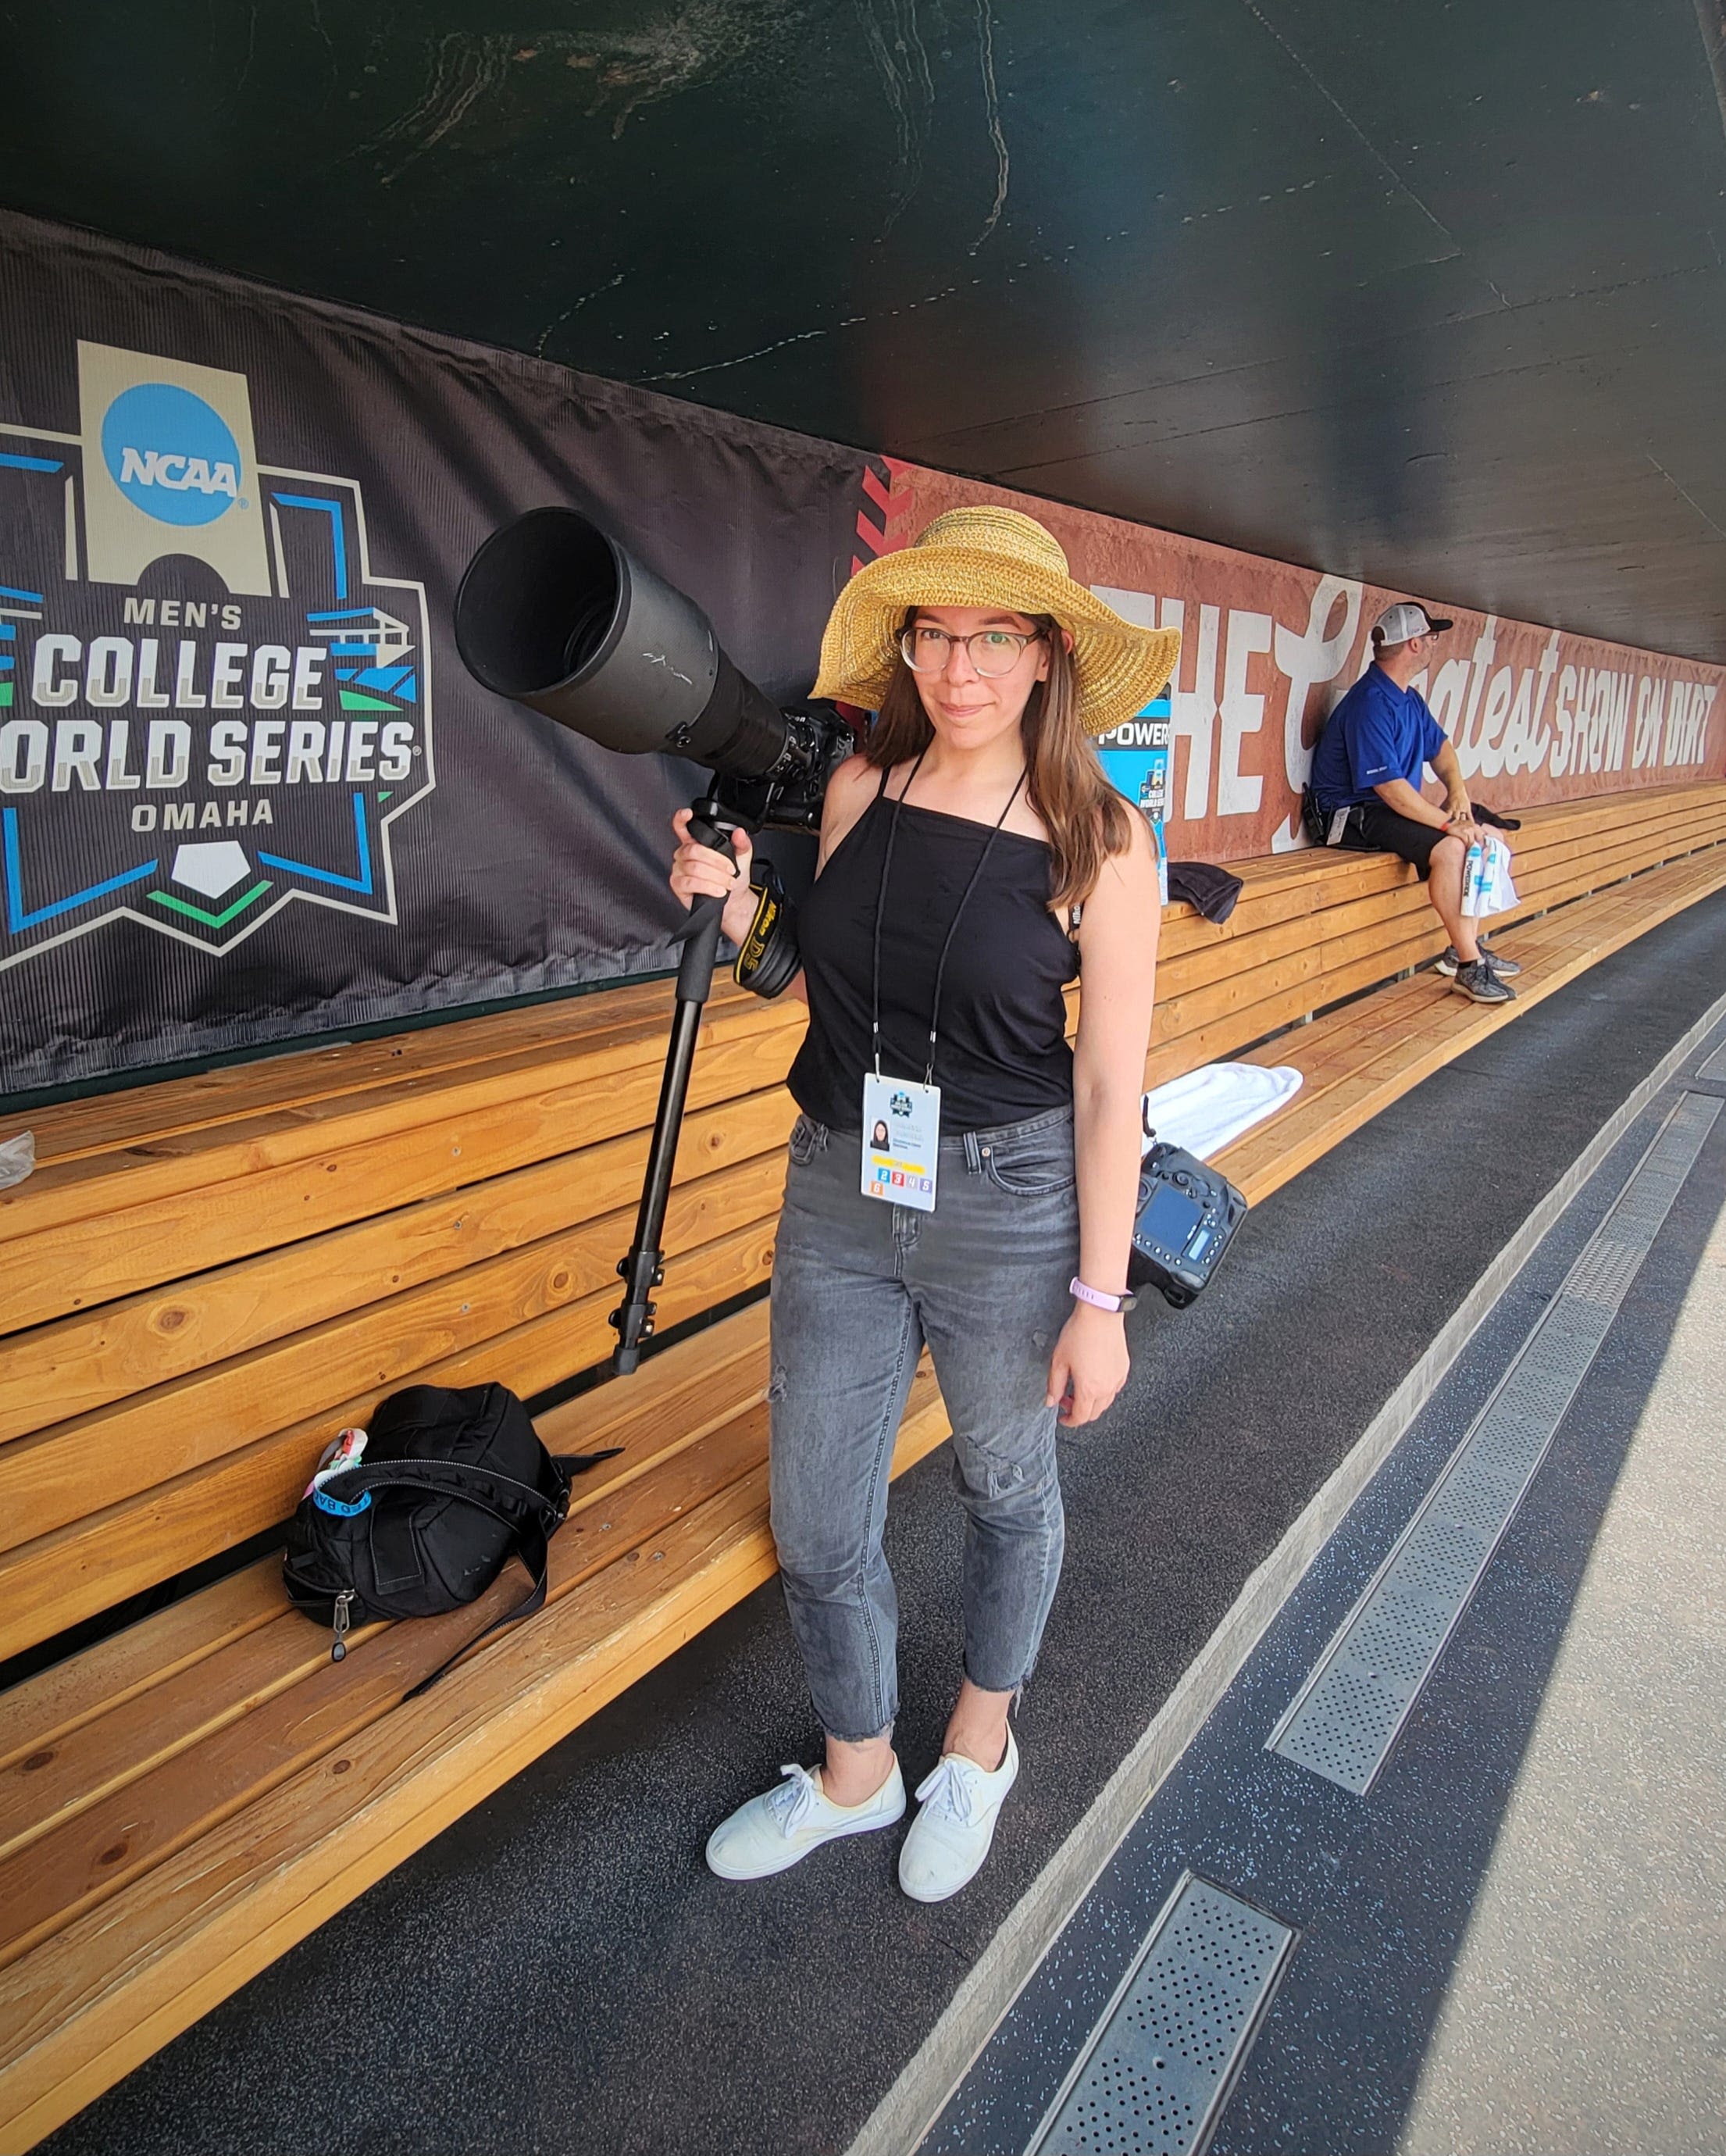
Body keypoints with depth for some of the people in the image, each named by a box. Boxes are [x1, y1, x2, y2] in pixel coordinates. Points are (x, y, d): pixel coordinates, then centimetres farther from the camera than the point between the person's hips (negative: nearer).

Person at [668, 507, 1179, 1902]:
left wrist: (1100, 1299, -10)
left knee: (1008, 1488, 20)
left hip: (1009, 1207, -3)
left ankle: (981, 1742, 50)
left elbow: (1111, 1088, -10)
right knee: (816, 1518, 13)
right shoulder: (860, 788, -1)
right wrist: (737, 910, -6)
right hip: (837, 1192, 4)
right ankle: (856, 1773, 42)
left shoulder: (1099, 840, -11)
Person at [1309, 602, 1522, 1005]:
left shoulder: (1410, 699, 12)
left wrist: (1457, 788, 4)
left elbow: (1439, 746, 24)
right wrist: (1449, 823, -24)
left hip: (1395, 807, 11)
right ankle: (1469, 965, -21)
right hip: (1356, 814, -11)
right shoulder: (1370, 704, -21)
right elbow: (1390, 787, -26)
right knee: (1451, 847, -29)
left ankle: (1467, 946, 11)